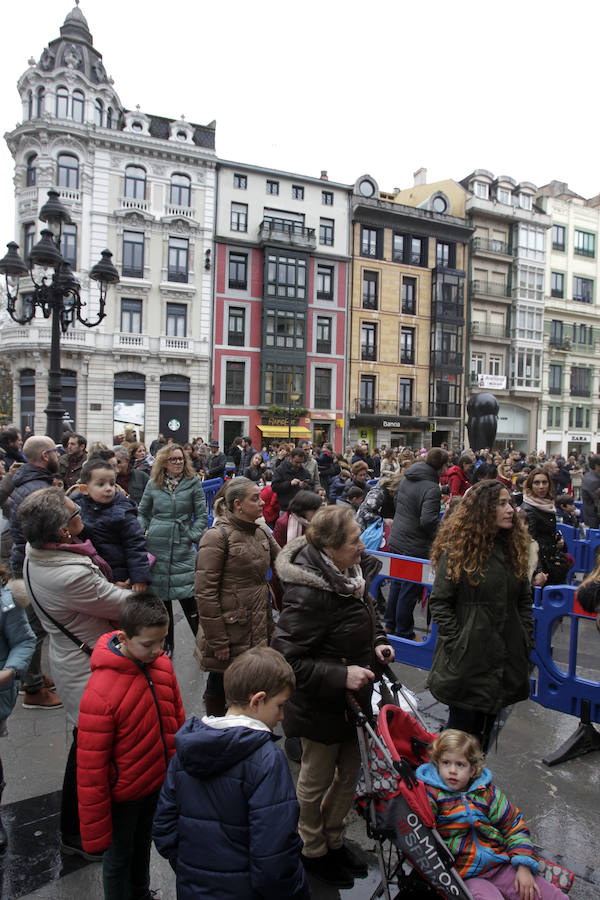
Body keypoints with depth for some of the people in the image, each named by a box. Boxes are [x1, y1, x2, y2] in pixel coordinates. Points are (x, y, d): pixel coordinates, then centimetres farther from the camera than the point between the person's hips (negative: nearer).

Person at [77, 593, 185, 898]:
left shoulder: (161, 663, -15)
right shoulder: (100, 693, -34)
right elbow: (90, 770, -23)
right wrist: (95, 833, -14)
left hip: (159, 783, 6)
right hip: (123, 796, -6)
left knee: (143, 844, 30)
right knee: (119, 857, 20)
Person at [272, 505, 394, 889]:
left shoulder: (352, 572, -6)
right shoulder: (308, 593, -33)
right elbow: (287, 656, -29)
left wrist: (377, 642, -2)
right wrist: (340, 675, -30)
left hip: (353, 697, 8)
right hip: (321, 704, -8)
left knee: (350, 771, 25)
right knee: (317, 779, 17)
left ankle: (334, 839, 49)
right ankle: (313, 851, 44)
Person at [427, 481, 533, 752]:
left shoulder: (514, 547, 6)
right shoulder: (458, 549, -12)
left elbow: (524, 600, 12)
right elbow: (439, 602, -10)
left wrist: (526, 641, 5)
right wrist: (457, 643, -15)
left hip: (506, 657, 6)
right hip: (467, 658, -5)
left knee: (486, 726, 18)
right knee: (461, 724, 7)